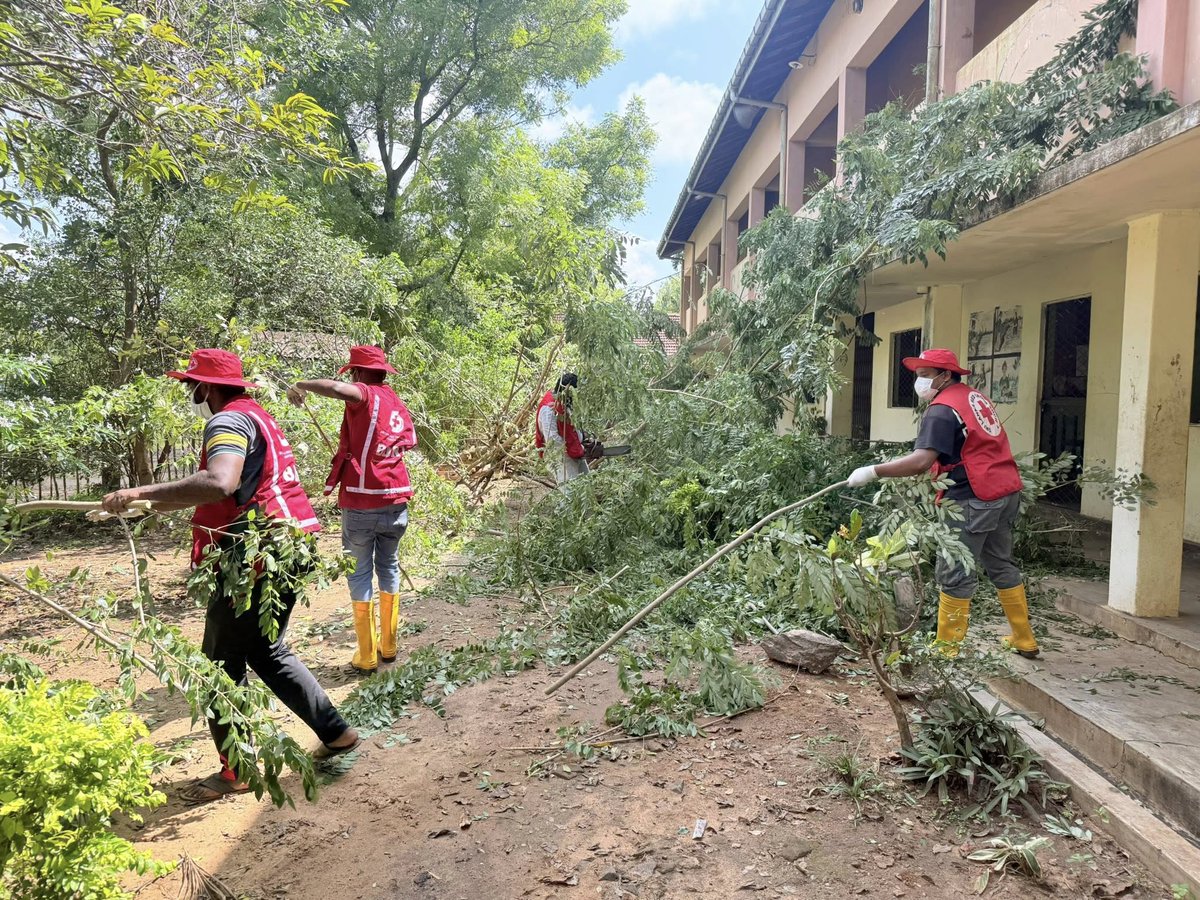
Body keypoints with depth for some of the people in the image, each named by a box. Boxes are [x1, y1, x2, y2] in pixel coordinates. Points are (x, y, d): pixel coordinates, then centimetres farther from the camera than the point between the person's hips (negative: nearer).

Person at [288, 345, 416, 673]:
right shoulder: (400, 407, 15)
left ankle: (367, 654, 9)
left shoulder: (366, 395, -7)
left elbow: (336, 388, -28)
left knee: (360, 574, 5)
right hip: (396, 501, 6)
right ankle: (389, 645, 26)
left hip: (361, 502, -6)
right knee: (389, 568, 19)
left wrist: (301, 385, -15)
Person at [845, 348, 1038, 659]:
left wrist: (873, 471, -27)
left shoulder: (942, 409, -15)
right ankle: (1024, 640, 31)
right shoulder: (975, 396, 14)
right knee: (1001, 565, 21)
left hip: (975, 499, -10)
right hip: (1007, 491, 10)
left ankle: (946, 650, 4)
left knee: (955, 574, -2)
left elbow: (922, 461, -28)